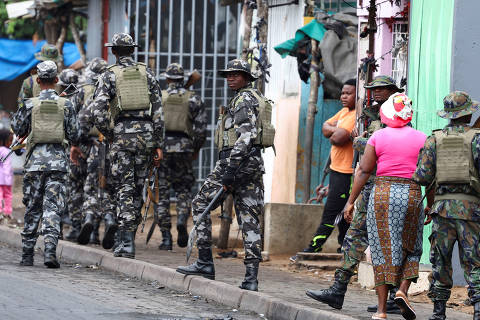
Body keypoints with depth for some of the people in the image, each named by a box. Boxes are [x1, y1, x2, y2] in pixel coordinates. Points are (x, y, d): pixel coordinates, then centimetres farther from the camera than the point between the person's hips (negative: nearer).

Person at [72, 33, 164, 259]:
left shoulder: (109, 76, 0)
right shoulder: (147, 73, 9)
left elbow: (97, 111, -10)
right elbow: (158, 112, 7)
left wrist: (109, 136, 3)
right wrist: (158, 145, 9)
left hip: (122, 134, -3)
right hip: (146, 134, 3)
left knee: (124, 189, -1)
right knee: (137, 189, 12)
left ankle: (127, 243, -10)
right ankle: (129, 238, 15)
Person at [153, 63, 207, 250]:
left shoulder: (158, 97, 3)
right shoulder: (194, 99, 5)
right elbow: (201, 129, 2)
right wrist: (196, 149, 16)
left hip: (160, 147, -1)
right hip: (184, 148, 1)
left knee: (162, 192, 5)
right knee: (184, 189, 16)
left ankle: (166, 238, 1)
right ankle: (182, 220, -13)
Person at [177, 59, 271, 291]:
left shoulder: (243, 99, -8)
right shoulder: (255, 98, 22)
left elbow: (245, 136, -20)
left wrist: (230, 170, -25)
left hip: (239, 160, -9)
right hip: (255, 163, 9)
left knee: (201, 203, 2)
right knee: (249, 219, 3)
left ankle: (205, 262, -2)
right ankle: (251, 278, -3)